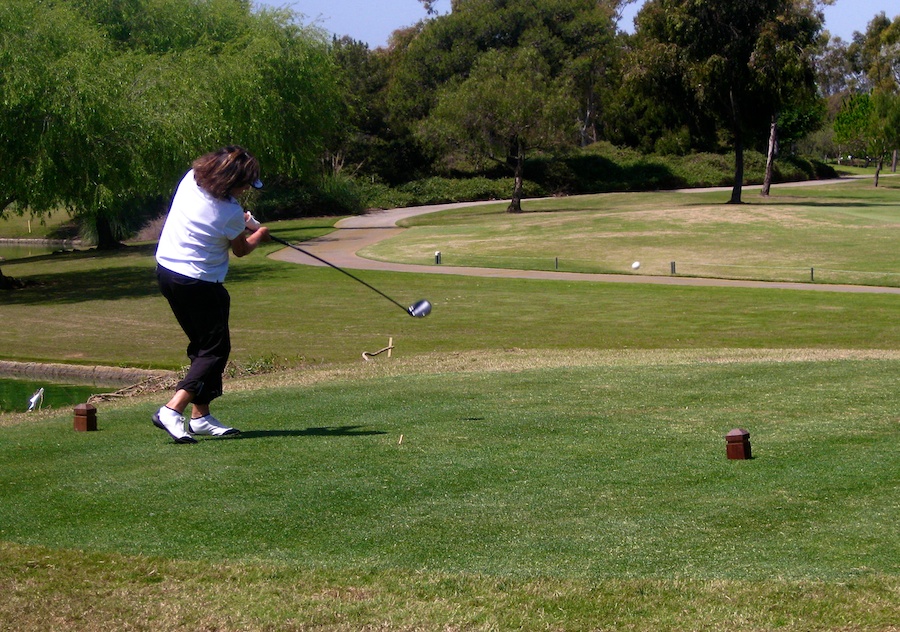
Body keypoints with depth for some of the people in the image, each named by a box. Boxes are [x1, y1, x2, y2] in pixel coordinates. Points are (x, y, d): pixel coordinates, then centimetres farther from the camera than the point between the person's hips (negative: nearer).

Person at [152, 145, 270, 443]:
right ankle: (172, 410, -14)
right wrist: (259, 235, 22)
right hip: (197, 283, -8)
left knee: (203, 345, 16)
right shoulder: (230, 214, -20)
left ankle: (200, 415, 17)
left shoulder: (191, 178, -2)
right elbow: (241, 250, 3)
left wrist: (242, 222, 18)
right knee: (216, 349, -1)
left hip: (166, 270, 8)